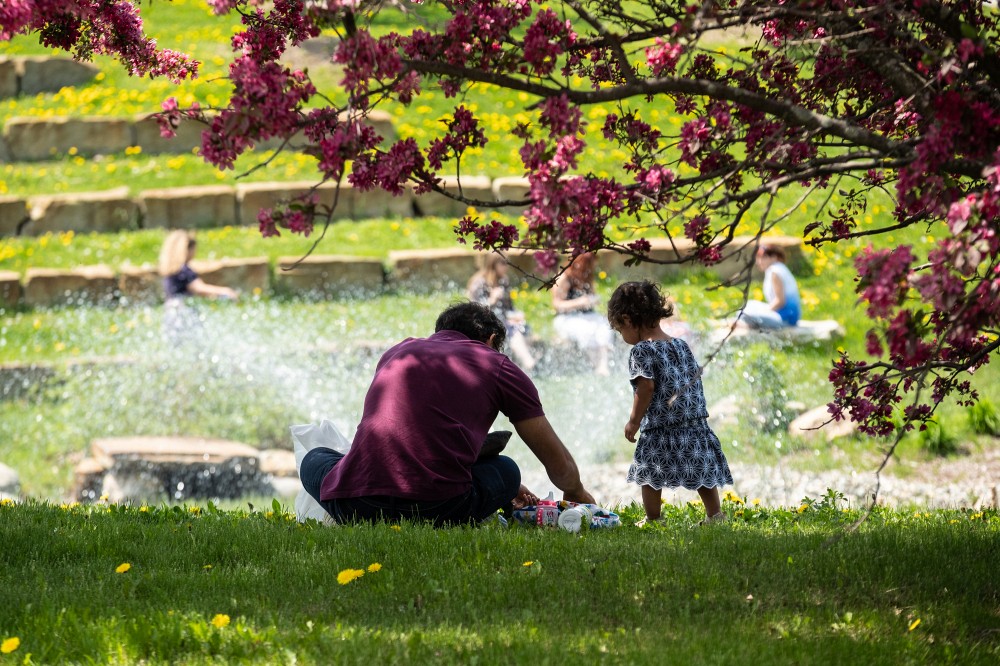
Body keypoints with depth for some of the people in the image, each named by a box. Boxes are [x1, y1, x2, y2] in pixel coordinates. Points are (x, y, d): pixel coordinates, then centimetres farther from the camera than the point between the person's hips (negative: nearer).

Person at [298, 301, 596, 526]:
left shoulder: (398, 352, 29)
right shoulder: (497, 365, 18)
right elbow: (559, 465, 23)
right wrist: (576, 493, 49)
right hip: (441, 506, -2)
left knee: (315, 459, 35)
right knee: (506, 470, 29)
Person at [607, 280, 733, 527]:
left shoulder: (641, 351, -9)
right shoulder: (681, 345, 12)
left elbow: (646, 387, -17)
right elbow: (695, 380, 16)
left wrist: (634, 421, -8)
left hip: (660, 429, -7)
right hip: (696, 423, 7)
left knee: (650, 475, 5)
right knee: (703, 472, 14)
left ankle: (652, 519, 8)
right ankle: (715, 514, 13)